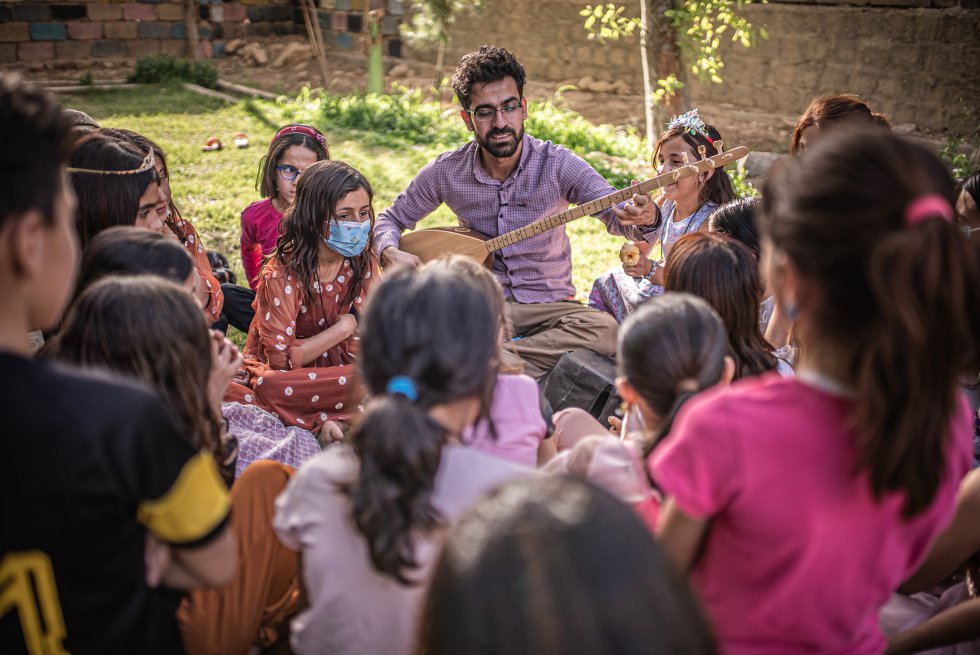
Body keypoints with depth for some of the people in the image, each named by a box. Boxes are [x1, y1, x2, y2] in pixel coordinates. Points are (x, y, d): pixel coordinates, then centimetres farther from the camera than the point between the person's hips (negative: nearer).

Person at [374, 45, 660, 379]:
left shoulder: (557, 164, -8)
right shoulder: (446, 172, -2)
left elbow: (618, 216, -15)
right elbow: (391, 219, 12)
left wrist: (644, 219, -40)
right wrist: (391, 254, -11)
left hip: (547, 305, 0)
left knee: (605, 330, -32)